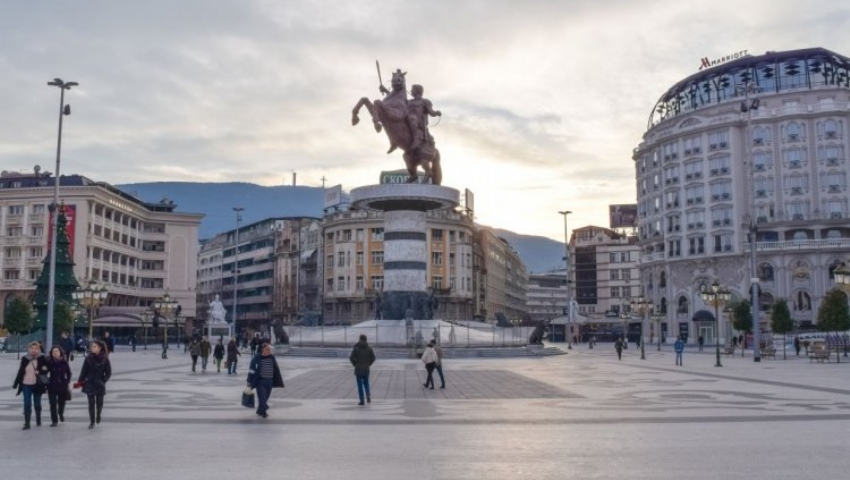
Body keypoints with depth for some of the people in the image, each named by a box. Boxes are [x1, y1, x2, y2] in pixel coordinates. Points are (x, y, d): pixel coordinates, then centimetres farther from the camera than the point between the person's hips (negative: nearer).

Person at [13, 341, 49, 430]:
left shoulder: (42, 358, -6)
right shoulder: (25, 359, 0)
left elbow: (46, 370, 0)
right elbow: (20, 372, 7)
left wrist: (40, 371, -21)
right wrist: (15, 384, 7)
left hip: (37, 385, -1)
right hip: (26, 385, 1)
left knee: (37, 404, 12)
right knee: (27, 404, -2)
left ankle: (38, 420, 30)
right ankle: (27, 423, 2)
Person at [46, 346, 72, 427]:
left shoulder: (64, 362, -4)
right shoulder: (49, 362, -5)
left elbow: (69, 373, 5)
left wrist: (67, 382, -2)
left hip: (62, 385, 0)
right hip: (52, 385, 0)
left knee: (61, 402, 12)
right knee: (53, 403, -2)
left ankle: (61, 414, 42)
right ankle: (54, 420, 8)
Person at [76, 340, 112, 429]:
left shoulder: (104, 359, -7)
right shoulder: (89, 358, -2)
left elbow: (108, 372, -2)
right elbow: (84, 371, 0)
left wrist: (103, 381, -10)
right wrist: (79, 381, -7)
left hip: (100, 385, -1)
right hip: (90, 384, 1)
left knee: (99, 402, 8)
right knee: (91, 403, 3)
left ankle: (98, 415, 38)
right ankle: (92, 422, 12)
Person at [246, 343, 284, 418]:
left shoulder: (272, 358, 3)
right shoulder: (257, 358, -9)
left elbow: (276, 370, 10)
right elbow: (251, 369, -5)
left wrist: (278, 381, 11)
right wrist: (249, 381, -6)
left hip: (269, 382, 4)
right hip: (260, 381, -4)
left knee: (266, 397, 12)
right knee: (262, 397, -10)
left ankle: (260, 411, 30)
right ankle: (263, 411, 3)